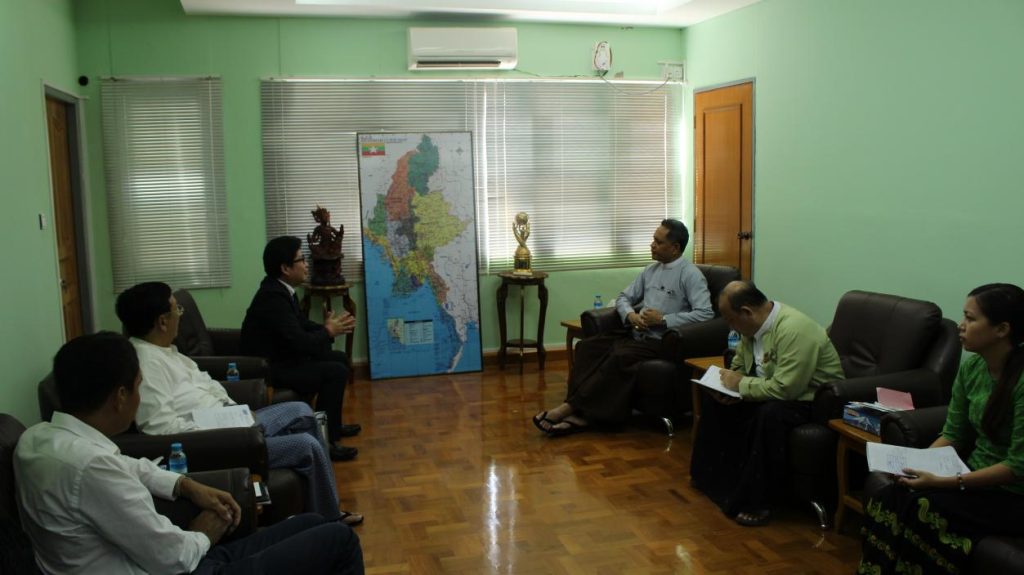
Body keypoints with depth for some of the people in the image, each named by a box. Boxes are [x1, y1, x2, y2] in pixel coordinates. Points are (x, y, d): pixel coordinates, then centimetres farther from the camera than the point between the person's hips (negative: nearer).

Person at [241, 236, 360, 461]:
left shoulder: (280, 289, 5)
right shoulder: (273, 297, -26)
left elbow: (302, 325, 13)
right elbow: (301, 342, -29)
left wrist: (329, 327, -5)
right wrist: (328, 331, -11)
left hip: (280, 356, 11)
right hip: (267, 369, -11)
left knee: (339, 359, 14)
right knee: (336, 371, -19)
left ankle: (332, 426, 25)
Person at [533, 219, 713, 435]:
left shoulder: (690, 275, -6)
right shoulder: (651, 270, 17)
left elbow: (705, 313, -18)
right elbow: (623, 298, 21)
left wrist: (663, 319, -19)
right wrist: (631, 315, -3)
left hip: (662, 342, -7)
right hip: (636, 336, 8)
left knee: (620, 357, -34)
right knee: (588, 346, -15)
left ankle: (570, 406, -27)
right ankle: (580, 414, -26)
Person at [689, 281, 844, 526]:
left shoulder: (794, 329, -29)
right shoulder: (753, 325, -2)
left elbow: (785, 388, -34)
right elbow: (739, 365, 12)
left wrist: (741, 384, -21)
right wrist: (729, 384, -10)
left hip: (811, 399, -9)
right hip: (769, 391, 9)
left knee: (769, 414, -36)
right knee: (713, 398, 3)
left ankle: (758, 502, -23)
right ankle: (714, 476, 13)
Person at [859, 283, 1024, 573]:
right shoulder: (971, 368, 1)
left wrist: (944, 482, -23)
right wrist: (915, 464, -9)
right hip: (976, 479, 6)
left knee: (919, 506, -27)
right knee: (879, 485, -14)